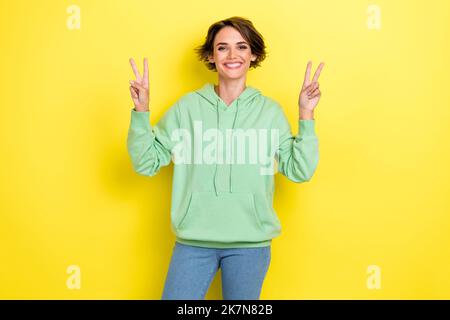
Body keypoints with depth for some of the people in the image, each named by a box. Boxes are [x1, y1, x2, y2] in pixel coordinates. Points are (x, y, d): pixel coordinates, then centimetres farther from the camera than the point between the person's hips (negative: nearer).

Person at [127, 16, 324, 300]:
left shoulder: (270, 111, 2)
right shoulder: (187, 106, 0)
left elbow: (299, 171, -2)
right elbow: (146, 163, 0)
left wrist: (306, 115, -8)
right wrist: (141, 111, -11)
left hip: (250, 242, 1)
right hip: (193, 240, 0)